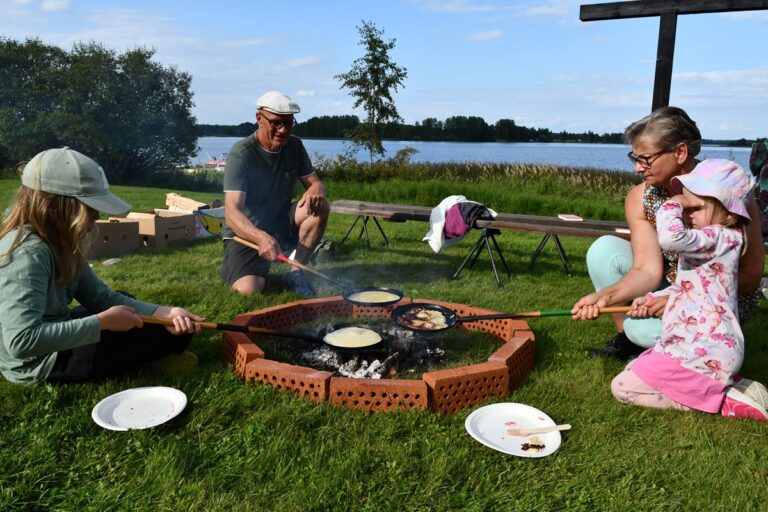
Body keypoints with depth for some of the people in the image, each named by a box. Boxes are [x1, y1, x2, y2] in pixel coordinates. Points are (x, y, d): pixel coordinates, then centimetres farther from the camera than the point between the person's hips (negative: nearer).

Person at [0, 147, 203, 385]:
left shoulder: (57, 240, 1)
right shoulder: (28, 254, -28)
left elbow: (100, 296, -1)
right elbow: (21, 341, -35)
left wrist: (163, 312, -13)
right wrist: (102, 322, -29)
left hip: (54, 336, 10)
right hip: (40, 363, -10)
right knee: (171, 334, -9)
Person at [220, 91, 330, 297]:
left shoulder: (294, 146, -2)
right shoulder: (241, 154, -20)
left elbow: (315, 183, 2)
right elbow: (232, 213, -29)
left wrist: (315, 191, -25)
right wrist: (261, 237, -49)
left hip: (282, 225, 5)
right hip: (246, 233, -5)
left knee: (320, 206, -21)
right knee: (249, 289, -28)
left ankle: (296, 272, -11)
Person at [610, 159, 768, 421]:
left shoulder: (721, 238, -17)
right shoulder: (709, 243, 16)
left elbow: (671, 237, -37)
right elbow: (686, 286, 26)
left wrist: (671, 204, -18)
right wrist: (652, 299, 10)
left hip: (702, 351, -11)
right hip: (702, 347, 11)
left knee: (622, 387, -8)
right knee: (633, 370, 23)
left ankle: (720, 399, -6)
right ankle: (723, 384, 11)